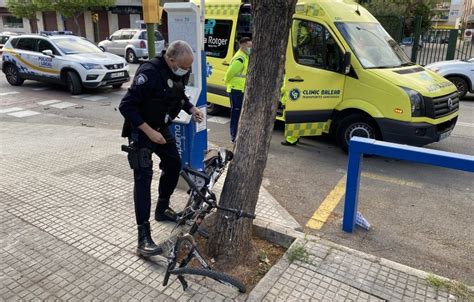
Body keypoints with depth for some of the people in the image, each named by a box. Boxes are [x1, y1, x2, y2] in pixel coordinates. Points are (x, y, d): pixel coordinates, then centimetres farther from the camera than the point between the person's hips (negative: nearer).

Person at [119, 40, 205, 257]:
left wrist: (192, 109, -4)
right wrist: (149, 131, -28)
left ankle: (162, 209, 36)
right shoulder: (149, 72, -29)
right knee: (144, 176, -14)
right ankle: (143, 237, -13)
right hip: (141, 130, -8)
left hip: (162, 128, 8)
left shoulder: (181, 72, -5)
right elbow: (126, 106, -27)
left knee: (174, 165, 15)